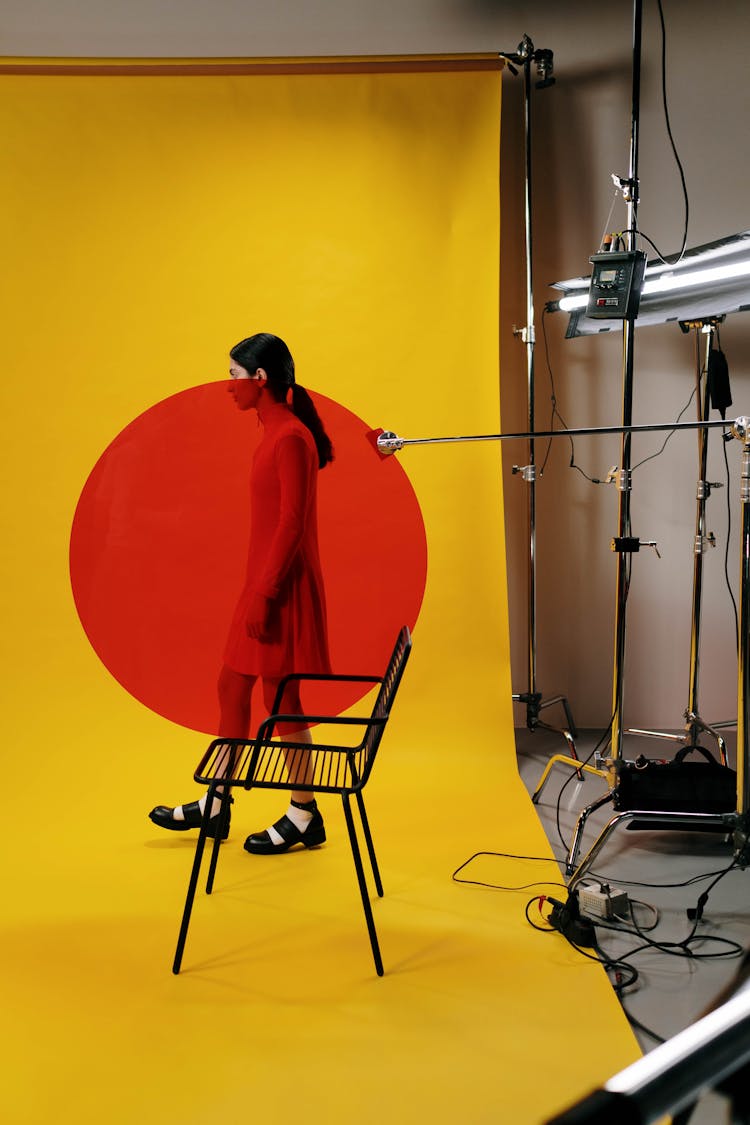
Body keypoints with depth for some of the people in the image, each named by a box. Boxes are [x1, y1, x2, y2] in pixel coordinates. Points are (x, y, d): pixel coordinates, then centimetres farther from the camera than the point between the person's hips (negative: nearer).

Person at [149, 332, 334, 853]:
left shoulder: (291, 438, -16)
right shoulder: (275, 433, 13)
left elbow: (291, 524, -20)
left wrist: (265, 594, -20)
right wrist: (258, 591, 18)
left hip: (283, 588, -10)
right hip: (263, 584, 10)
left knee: (280, 698, 0)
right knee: (232, 686, 15)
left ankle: (304, 816, 14)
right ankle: (215, 806, 26)